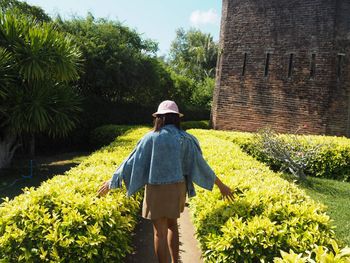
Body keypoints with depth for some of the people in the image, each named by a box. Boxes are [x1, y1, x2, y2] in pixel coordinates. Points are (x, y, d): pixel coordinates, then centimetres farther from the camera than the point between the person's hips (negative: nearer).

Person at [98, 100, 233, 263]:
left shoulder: (151, 137, -7)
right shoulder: (185, 138, -2)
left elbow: (132, 161, -4)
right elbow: (199, 163, 1)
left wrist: (112, 180, 7)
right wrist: (221, 184, 9)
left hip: (157, 189, -3)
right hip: (177, 188, 4)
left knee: (160, 233, 5)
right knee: (172, 224, 25)